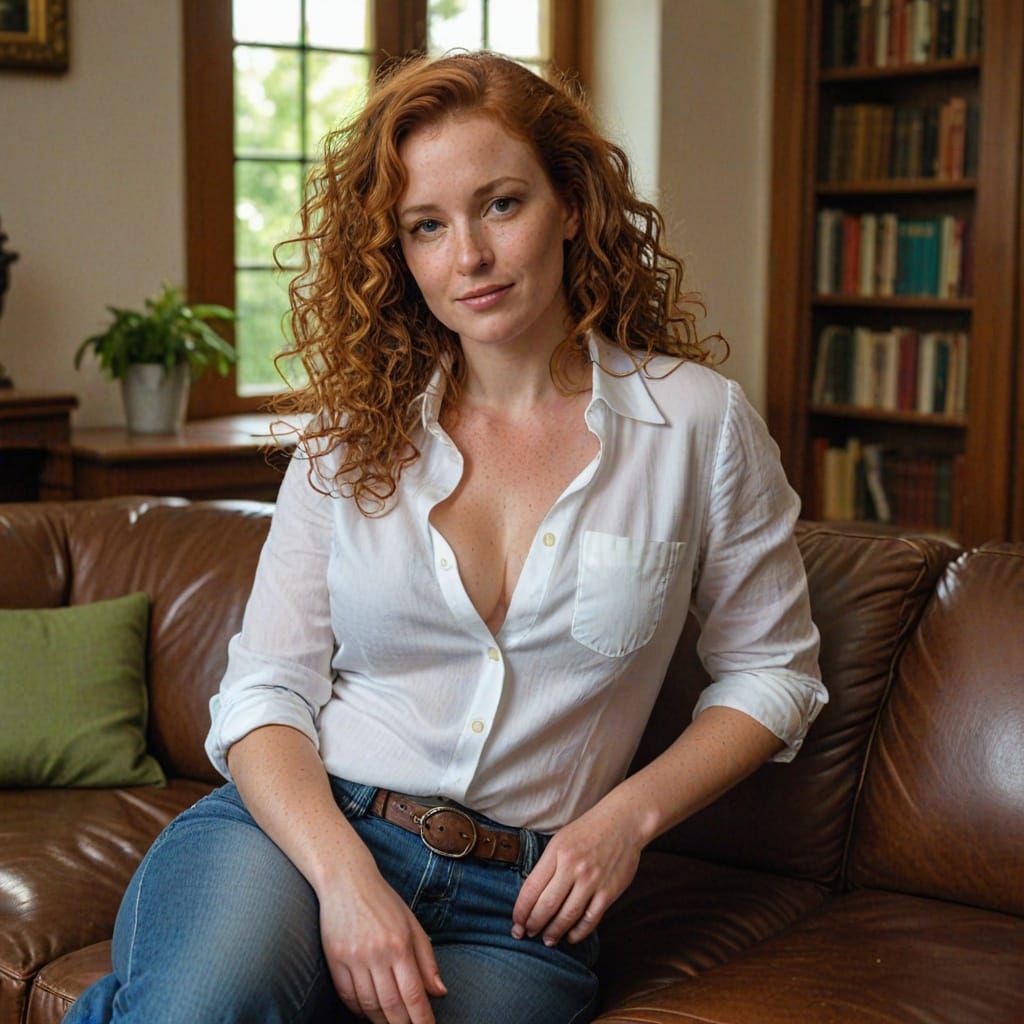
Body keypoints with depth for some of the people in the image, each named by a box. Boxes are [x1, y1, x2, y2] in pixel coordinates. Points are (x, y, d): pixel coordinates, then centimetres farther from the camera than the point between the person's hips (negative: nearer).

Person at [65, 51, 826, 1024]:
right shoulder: (356, 434, 6)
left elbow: (770, 670, 11)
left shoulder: (695, 422, 2)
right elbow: (266, 690, 2)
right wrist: (345, 878, -16)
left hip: (519, 897, 1)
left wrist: (626, 816, -4)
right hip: (298, 831, -1)